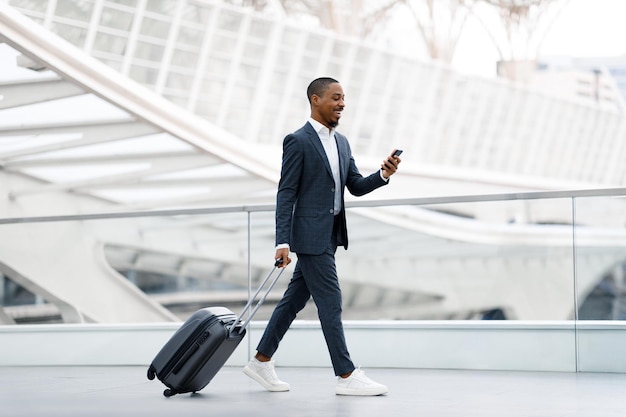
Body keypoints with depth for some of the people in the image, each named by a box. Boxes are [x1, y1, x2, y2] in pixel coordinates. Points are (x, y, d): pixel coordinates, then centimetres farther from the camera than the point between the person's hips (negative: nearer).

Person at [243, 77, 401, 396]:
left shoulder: (341, 142, 14)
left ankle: (261, 362, 22)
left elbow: (356, 187, 12)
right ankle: (347, 376, -3)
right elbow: (286, 194, -12)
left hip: (330, 236, 8)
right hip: (310, 235, -8)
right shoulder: (297, 141, -10)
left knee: (295, 299, 13)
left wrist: (383, 175, -8)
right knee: (330, 303, -7)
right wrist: (283, 242, -17)